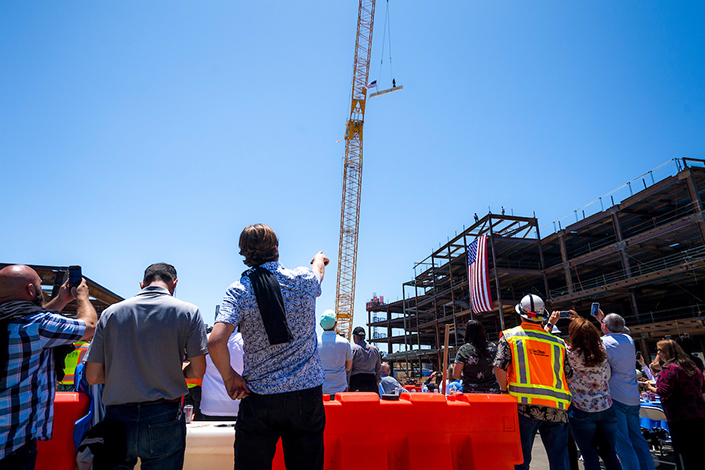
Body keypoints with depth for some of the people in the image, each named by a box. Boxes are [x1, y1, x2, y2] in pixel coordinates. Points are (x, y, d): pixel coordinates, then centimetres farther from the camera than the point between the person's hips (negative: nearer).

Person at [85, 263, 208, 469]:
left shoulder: (110, 312, 3)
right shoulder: (188, 312, -5)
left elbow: (92, 377, 4)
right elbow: (197, 371, -6)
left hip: (117, 420, 2)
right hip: (163, 420, -2)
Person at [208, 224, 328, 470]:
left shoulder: (238, 291, -8)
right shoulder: (303, 279, -3)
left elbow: (216, 342, -20)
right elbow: (318, 270, 22)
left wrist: (229, 377, -3)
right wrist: (319, 259, 45)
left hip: (258, 398, -1)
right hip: (307, 393, 1)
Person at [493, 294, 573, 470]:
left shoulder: (509, 336, 0)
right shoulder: (558, 342, 11)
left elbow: (499, 368, -8)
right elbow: (569, 376, 10)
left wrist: (506, 391, 6)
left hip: (524, 406, -3)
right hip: (557, 408, 3)